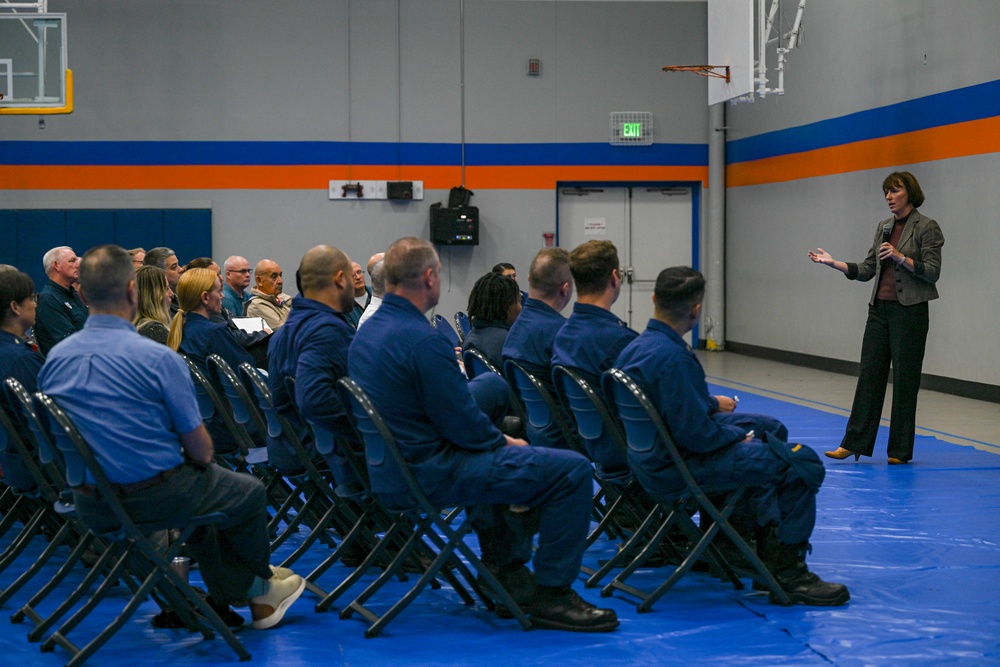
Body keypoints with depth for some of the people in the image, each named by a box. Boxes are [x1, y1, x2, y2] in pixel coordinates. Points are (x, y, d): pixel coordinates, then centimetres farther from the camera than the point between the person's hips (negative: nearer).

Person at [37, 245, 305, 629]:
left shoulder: (55, 359, -2)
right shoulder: (157, 358, -20)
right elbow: (199, 446, -12)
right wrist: (202, 461, 11)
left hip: (90, 506, 7)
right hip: (155, 500, -6)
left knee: (202, 491, 32)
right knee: (250, 492, 21)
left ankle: (237, 592, 36)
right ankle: (259, 585, 46)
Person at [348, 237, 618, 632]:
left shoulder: (366, 333, 9)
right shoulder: (422, 340, -21)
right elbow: (463, 426, -20)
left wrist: (497, 438, 14)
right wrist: (504, 441, 0)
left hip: (388, 472, 11)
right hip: (429, 474, -10)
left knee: (502, 454, 36)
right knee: (571, 470, -11)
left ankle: (504, 571, 36)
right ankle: (551, 594, -2)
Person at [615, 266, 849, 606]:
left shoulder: (637, 347, 3)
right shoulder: (671, 358, -28)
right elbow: (695, 433, -28)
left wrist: (713, 404, 17)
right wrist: (737, 435, -11)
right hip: (678, 468, -11)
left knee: (769, 426, 28)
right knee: (803, 463, -14)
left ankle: (768, 537, 37)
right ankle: (786, 572, -6)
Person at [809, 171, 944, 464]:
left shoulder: (926, 227, -7)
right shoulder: (884, 227, 13)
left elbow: (932, 272, -13)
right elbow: (866, 269, 14)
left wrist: (900, 257, -23)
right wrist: (833, 262, 4)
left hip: (909, 311, -6)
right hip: (879, 308, 6)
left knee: (904, 379, 0)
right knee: (869, 374, 4)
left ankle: (900, 450, 9)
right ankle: (855, 443, 6)